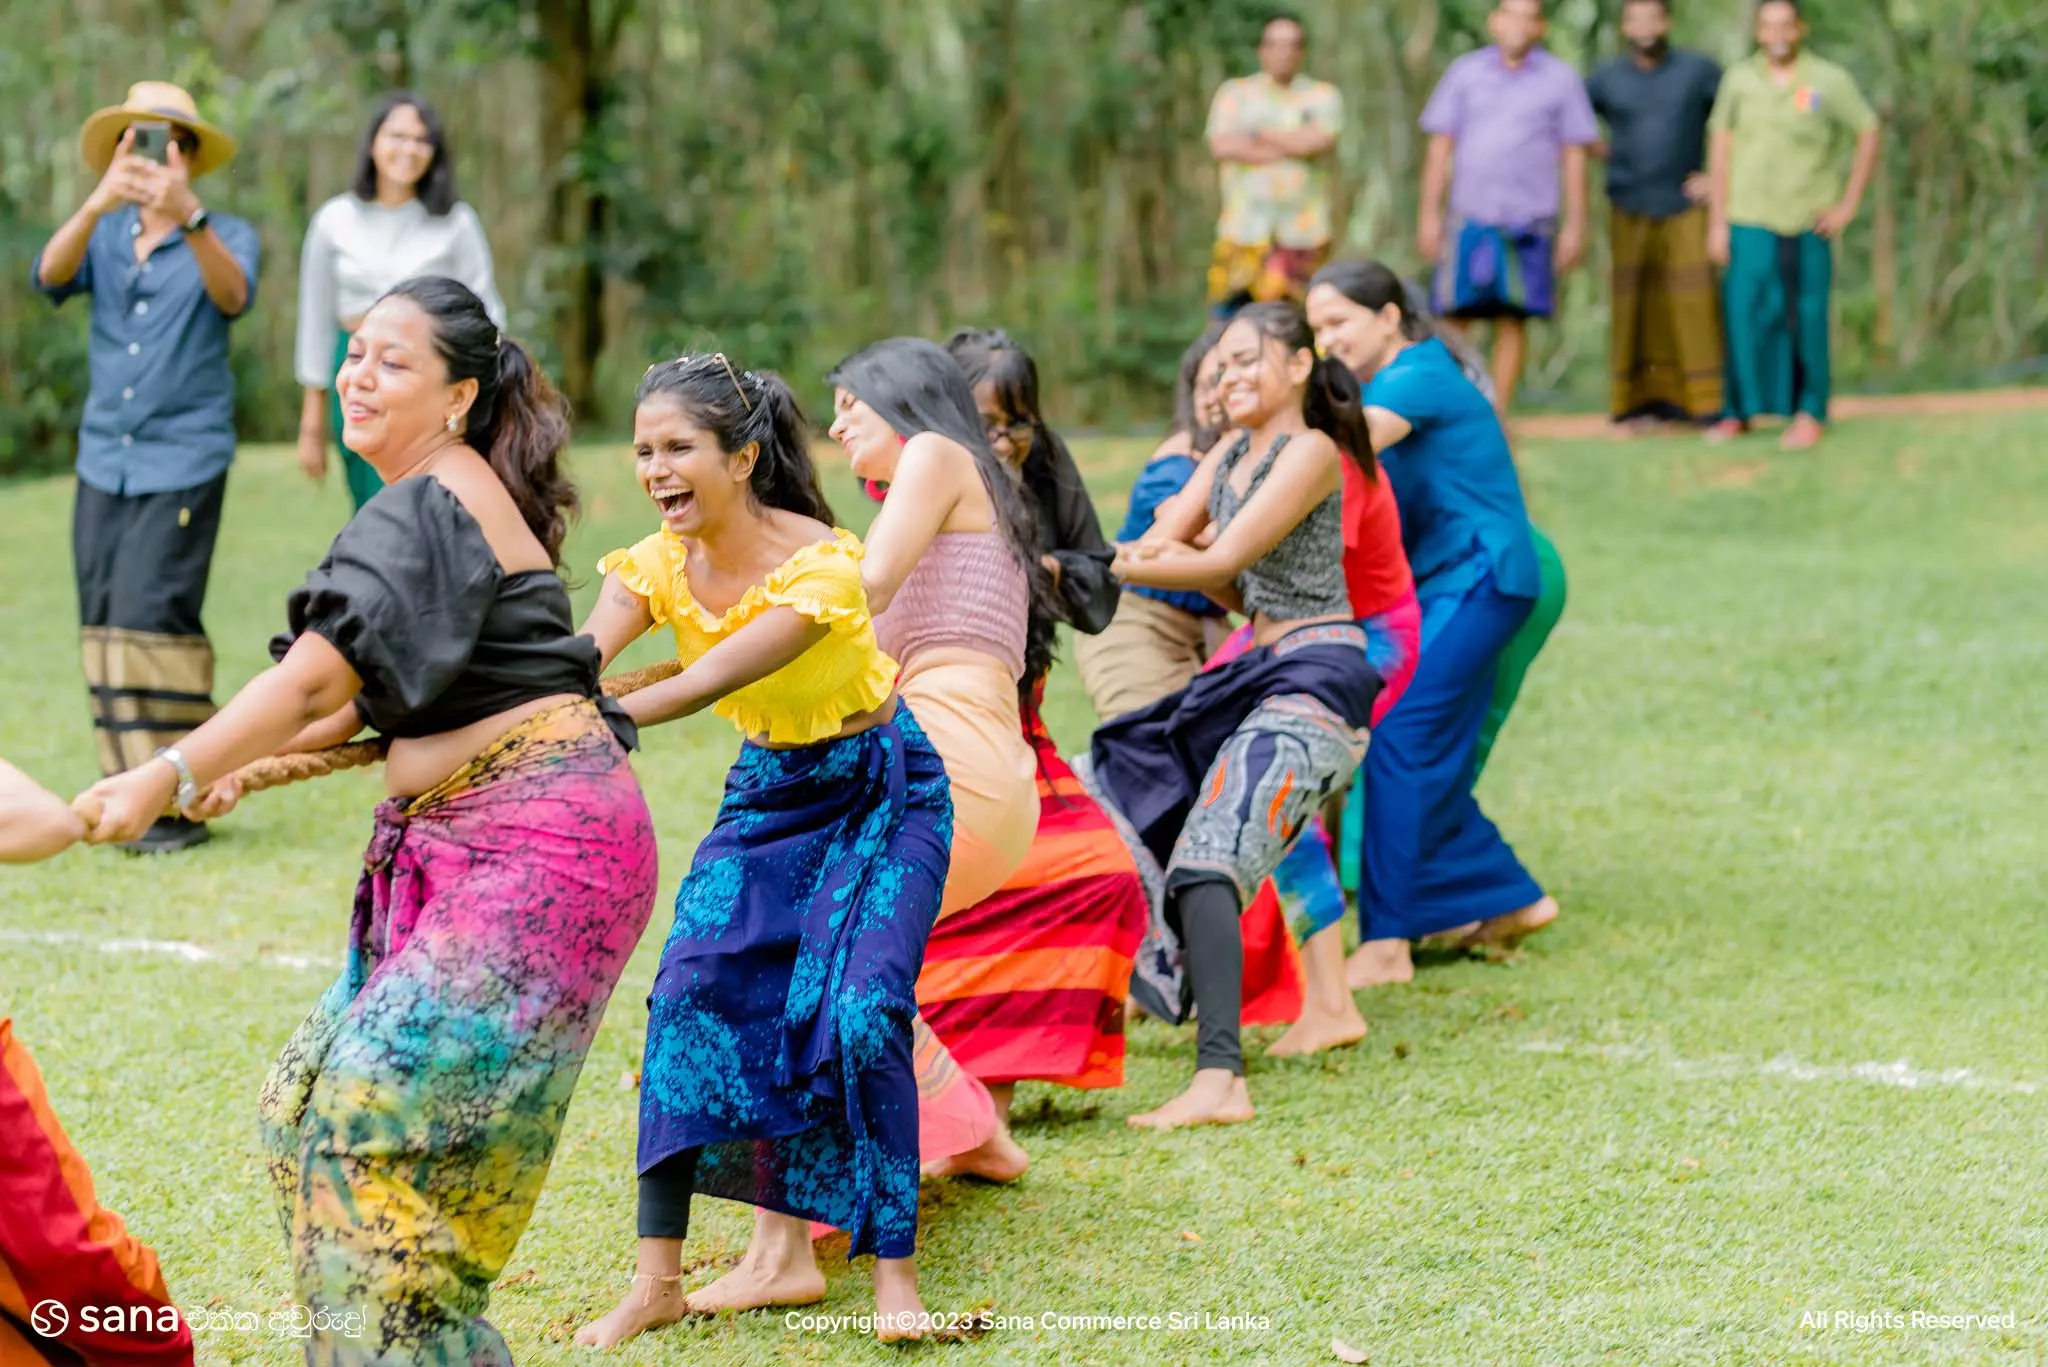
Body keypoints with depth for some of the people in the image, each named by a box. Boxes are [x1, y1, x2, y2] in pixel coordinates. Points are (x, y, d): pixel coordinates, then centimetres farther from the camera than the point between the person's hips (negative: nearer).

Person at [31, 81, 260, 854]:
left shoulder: (225, 237, 1)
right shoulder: (102, 237, 9)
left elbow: (233, 296, -21)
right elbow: (50, 274, -12)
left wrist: (188, 217, -39)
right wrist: (98, 203, -31)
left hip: (182, 462, -4)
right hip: (104, 460, 4)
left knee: (151, 619, -14)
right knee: (105, 625, 3)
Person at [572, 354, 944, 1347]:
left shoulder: (822, 565, -28)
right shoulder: (660, 565, -11)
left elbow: (707, 683, -38)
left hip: (881, 794, -5)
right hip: (768, 791, 5)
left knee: (861, 1005, -19)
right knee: (694, 985, -10)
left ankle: (892, 1270, -7)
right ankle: (658, 1277, -6)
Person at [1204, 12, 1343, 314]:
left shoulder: (1323, 96, 10)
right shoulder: (1235, 93, 12)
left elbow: (1317, 140, -10)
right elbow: (1221, 146, -6)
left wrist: (1258, 135, 0)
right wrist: (1289, 147, -4)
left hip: (1304, 232, 0)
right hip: (1245, 229, 0)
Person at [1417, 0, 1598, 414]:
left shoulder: (1560, 79, 7)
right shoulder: (1466, 72, 10)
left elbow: (1574, 157, 7)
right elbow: (1441, 147, 10)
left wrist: (1575, 225, 1)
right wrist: (1429, 214, 4)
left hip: (1529, 220, -1)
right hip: (1469, 215, 1)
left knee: (1513, 320, -1)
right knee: (1455, 316, -3)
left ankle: (1497, 414, 5)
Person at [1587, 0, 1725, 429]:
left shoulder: (1698, 71, 2)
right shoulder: (1607, 77, 6)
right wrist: (1600, 150, 6)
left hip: (1685, 206, -2)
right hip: (1630, 210, 2)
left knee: (1695, 302, -10)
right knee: (1635, 307, -1)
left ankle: (1711, 406, -9)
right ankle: (1639, 404, 5)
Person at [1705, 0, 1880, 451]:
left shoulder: (1830, 81, -3)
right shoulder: (1739, 78, 2)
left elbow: (1868, 136, 3)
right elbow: (1721, 150, 5)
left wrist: (1849, 205, -2)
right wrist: (1717, 223, 2)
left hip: (1809, 222, -1)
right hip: (1749, 219, 1)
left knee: (1806, 318, 2)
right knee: (1743, 313, -3)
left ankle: (1809, 413, 13)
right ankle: (1740, 410, 8)